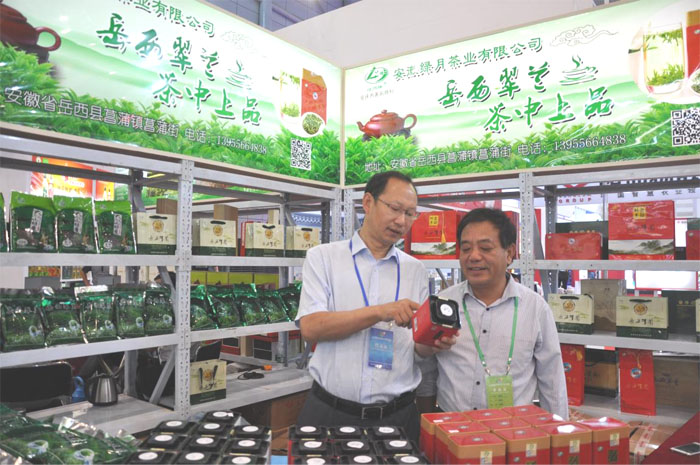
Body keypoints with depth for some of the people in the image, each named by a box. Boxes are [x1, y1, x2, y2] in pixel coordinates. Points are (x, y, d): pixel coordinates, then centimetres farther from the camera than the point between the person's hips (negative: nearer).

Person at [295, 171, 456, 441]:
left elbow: (419, 350, 8)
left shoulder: (415, 270, 10)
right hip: (330, 411, -2)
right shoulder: (323, 257, 0)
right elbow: (310, 327, -13)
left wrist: (434, 343, -15)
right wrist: (379, 312, -21)